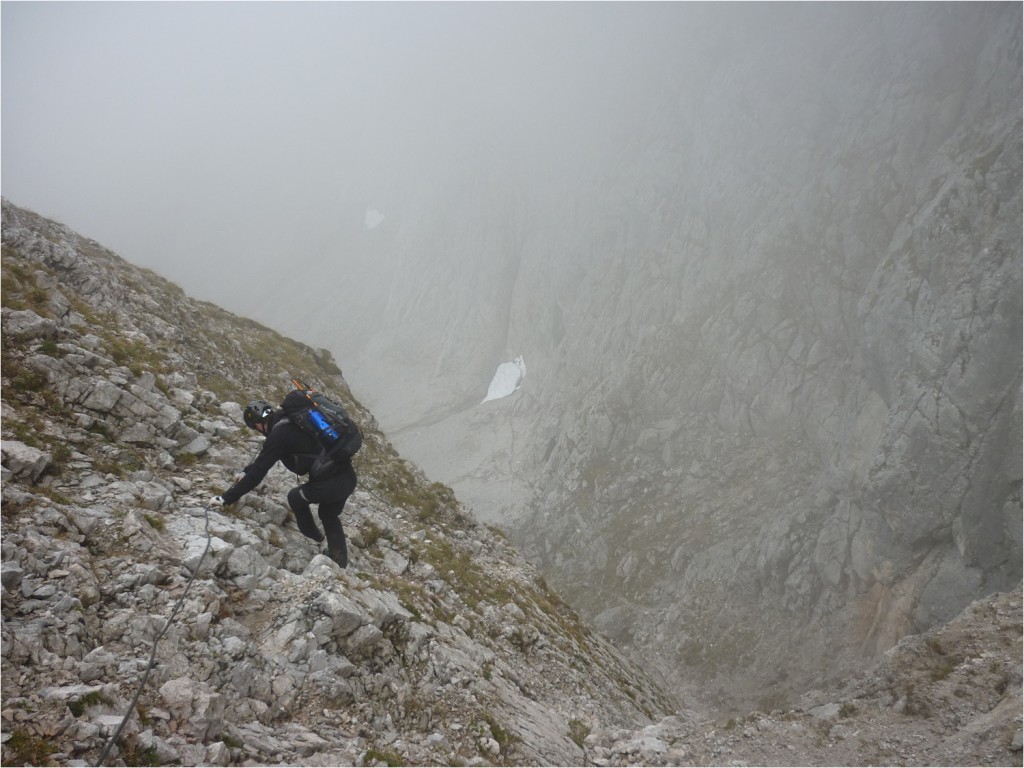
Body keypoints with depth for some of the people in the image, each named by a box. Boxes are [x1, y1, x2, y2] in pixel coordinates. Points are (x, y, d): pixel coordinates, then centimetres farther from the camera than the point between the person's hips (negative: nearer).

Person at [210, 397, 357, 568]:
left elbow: (258, 472, -10)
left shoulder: (278, 435, -10)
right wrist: (246, 472, 40)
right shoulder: (293, 419, 16)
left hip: (329, 484, -8)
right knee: (329, 516, 31)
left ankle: (312, 536, 43)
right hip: (349, 477, 8)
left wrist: (226, 498, -2)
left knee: (295, 497, 23)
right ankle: (340, 563, 34)